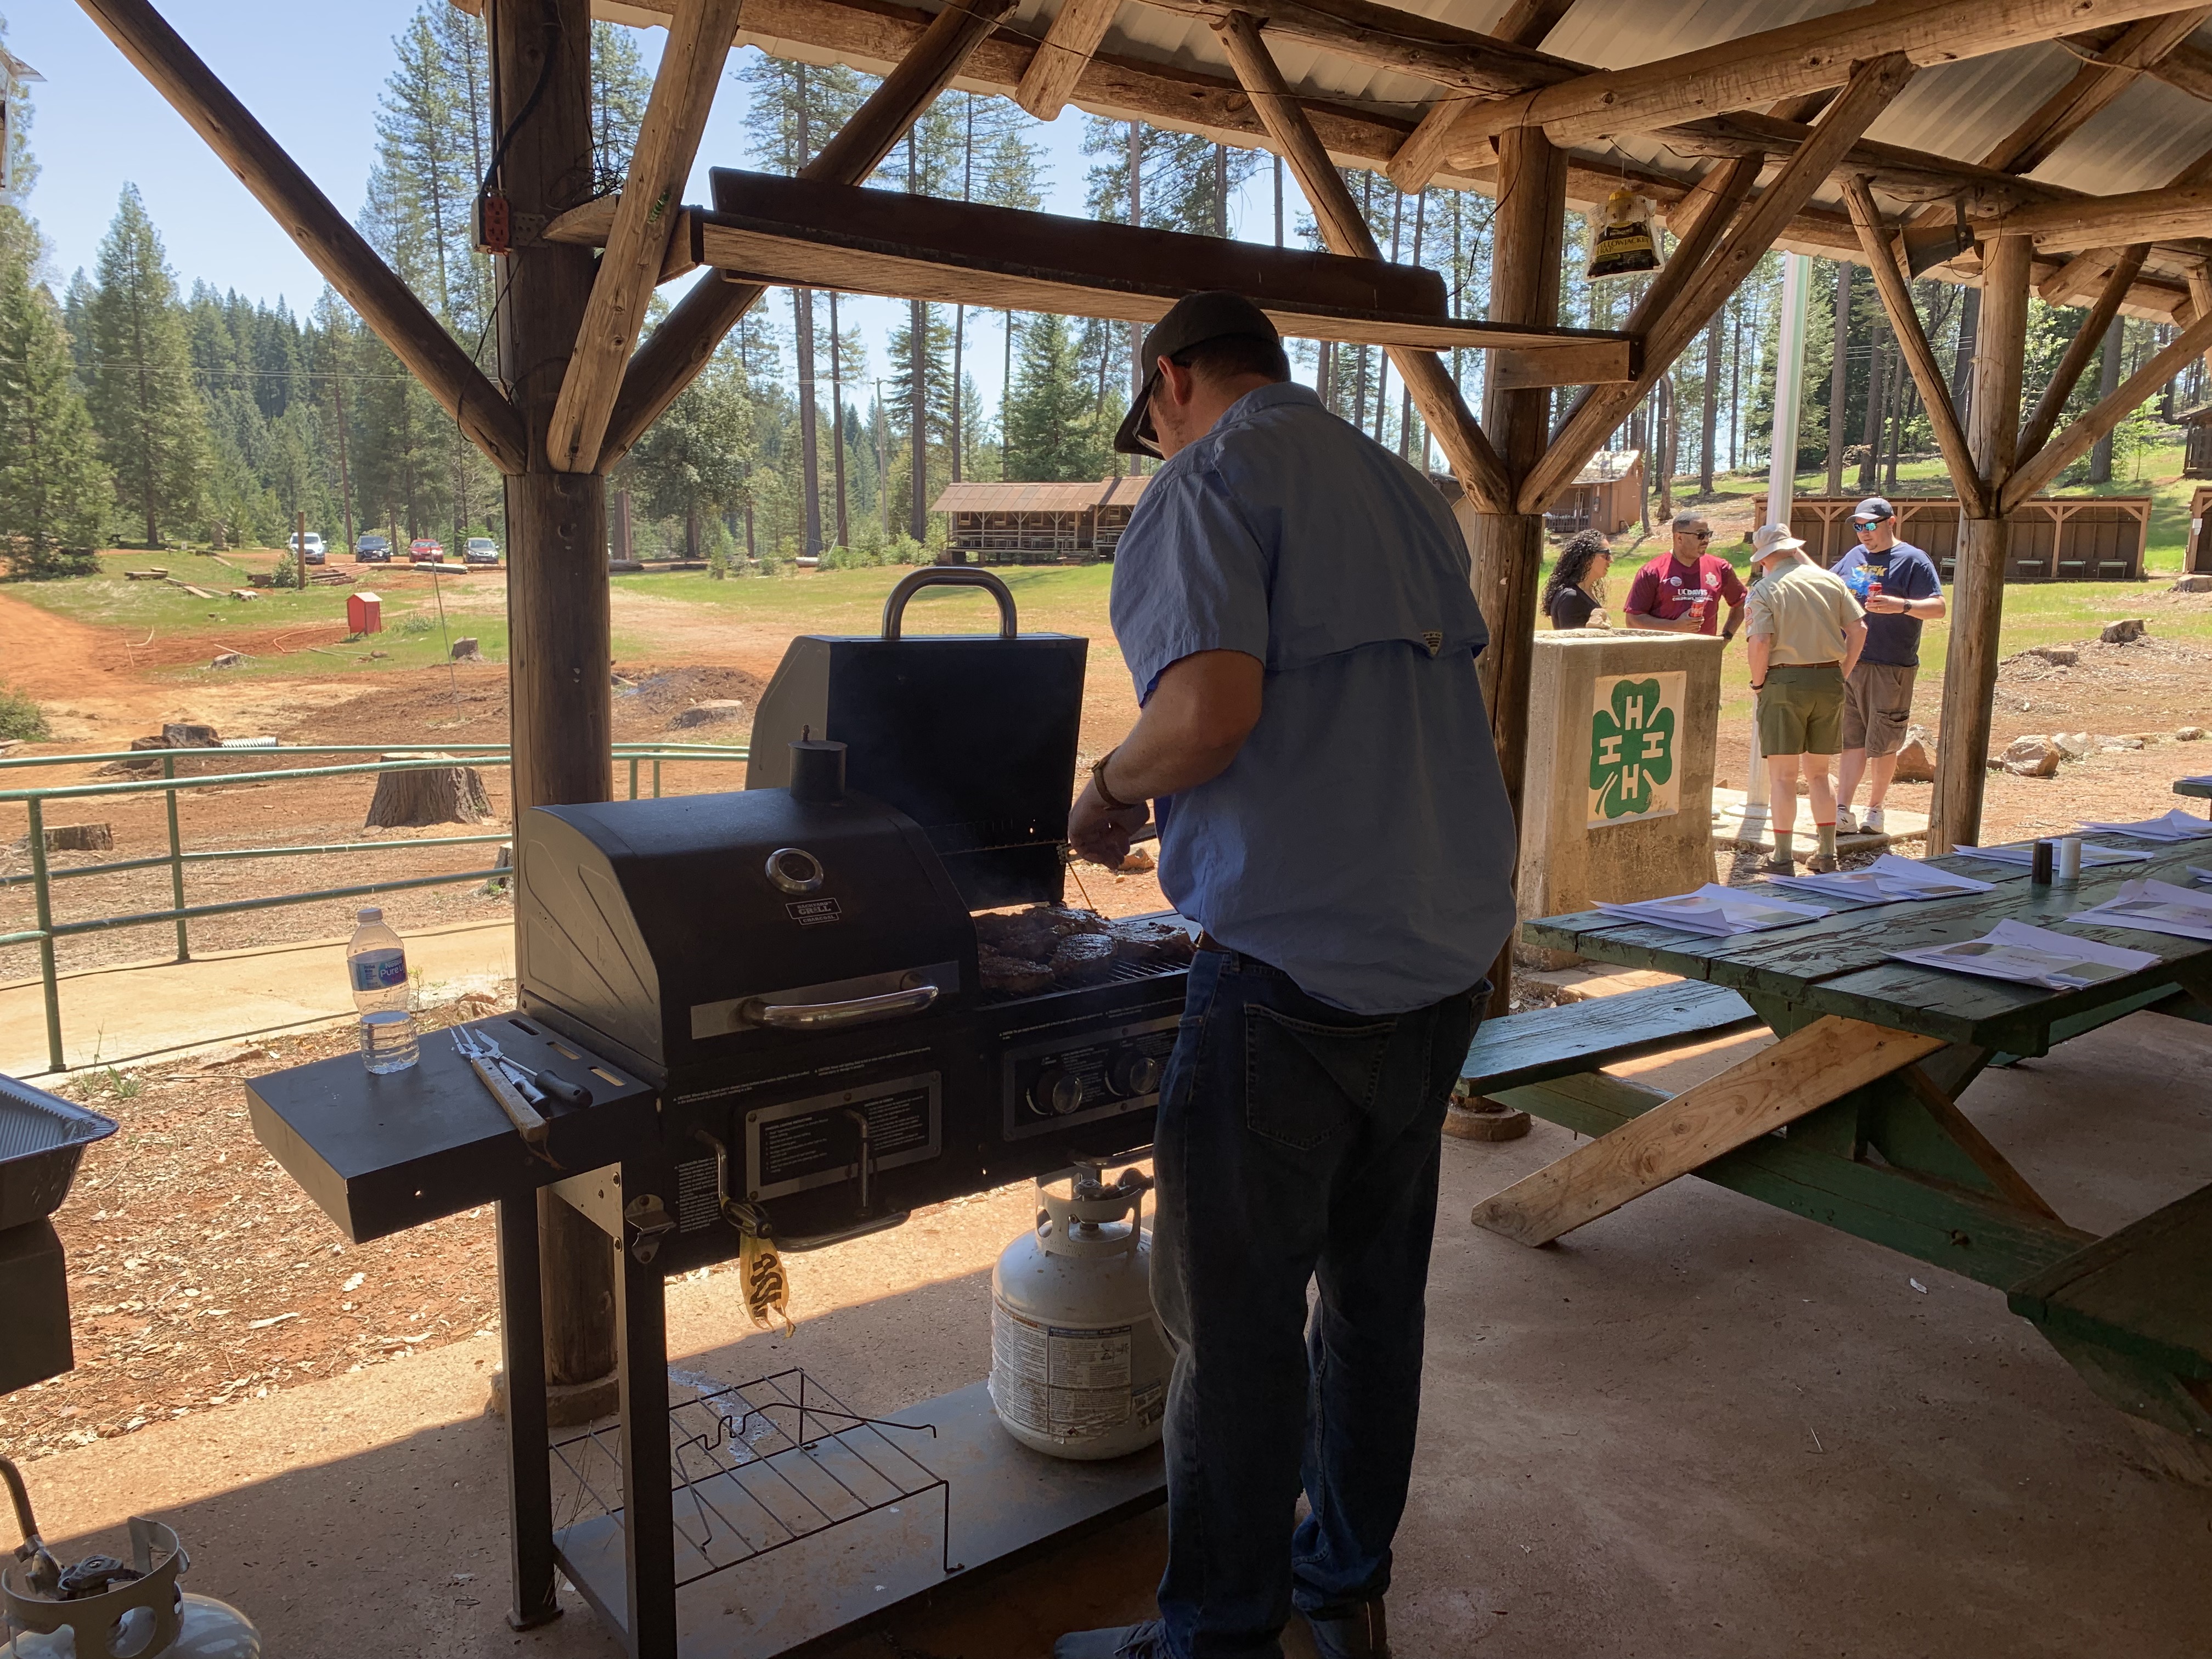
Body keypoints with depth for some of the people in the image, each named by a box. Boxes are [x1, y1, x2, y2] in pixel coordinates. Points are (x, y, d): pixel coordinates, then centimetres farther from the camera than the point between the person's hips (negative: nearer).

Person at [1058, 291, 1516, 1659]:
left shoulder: (1211, 482, -8)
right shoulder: (1408, 493, 17)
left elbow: (1209, 709, -23)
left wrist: (1110, 789, -3)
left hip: (1296, 970, -8)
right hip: (1447, 955, 9)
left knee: (1239, 1321, 4)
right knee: (1376, 1289, 18)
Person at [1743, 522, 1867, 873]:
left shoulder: (1765, 589, -6)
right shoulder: (1830, 580, 8)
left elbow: (1759, 643, -17)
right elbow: (1858, 628, 4)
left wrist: (1757, 684, -4)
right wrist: (1842, 674, 11)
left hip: (1784, 682, -5)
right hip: (1829, 680, 5)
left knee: (1783, 775, 2)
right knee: (1819, 773, 16)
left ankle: (1783, 858, 3)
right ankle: (1827, 855, 19)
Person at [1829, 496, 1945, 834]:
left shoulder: (1913, 560, -4)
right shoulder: (1853, 558, 14)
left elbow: (1939, 608, -12)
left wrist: (1902, 605, -29)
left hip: (1890, 669, -5)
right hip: (1846, 664, 5)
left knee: (1882, 745, 4)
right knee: (1850, 741, 5)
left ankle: (1875, 808, 17)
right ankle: (1841, 810, 5)